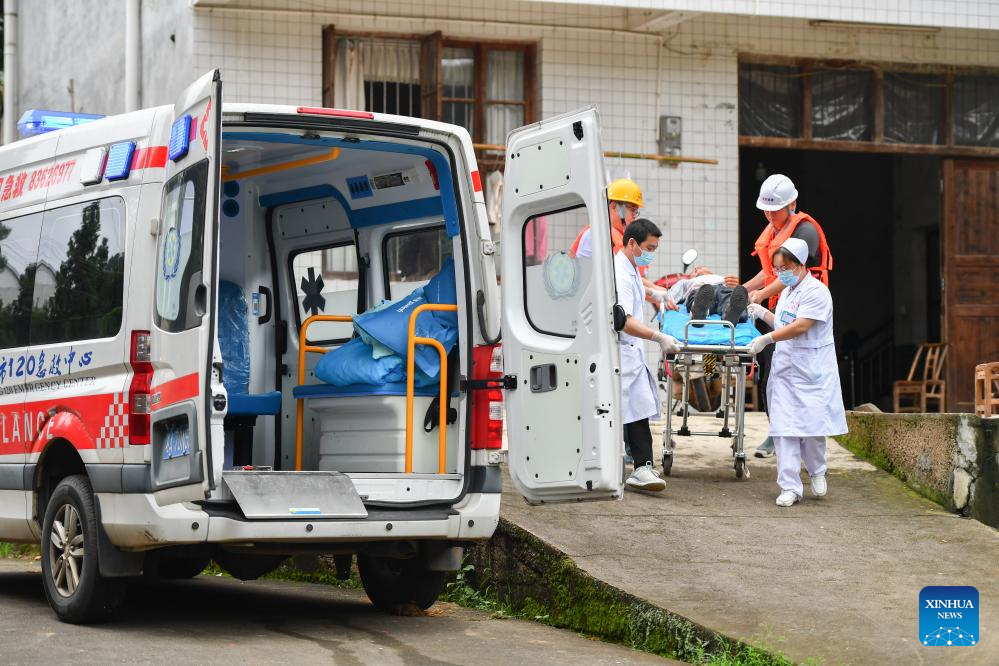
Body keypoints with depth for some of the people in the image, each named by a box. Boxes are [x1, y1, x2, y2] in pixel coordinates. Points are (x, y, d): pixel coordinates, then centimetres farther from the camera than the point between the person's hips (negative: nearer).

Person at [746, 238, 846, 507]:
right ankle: (790, 487, -1)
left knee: (812, 426, -3)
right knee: (784, 428, -2)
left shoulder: (816, 291, -11)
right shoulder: (787, 292, 18)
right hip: (784, 369, 7)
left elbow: (800, 326, -20)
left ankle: (817, 472, 24)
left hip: (811, 371, -7)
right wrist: (762, 313, 17)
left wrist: (767, 339, -24)